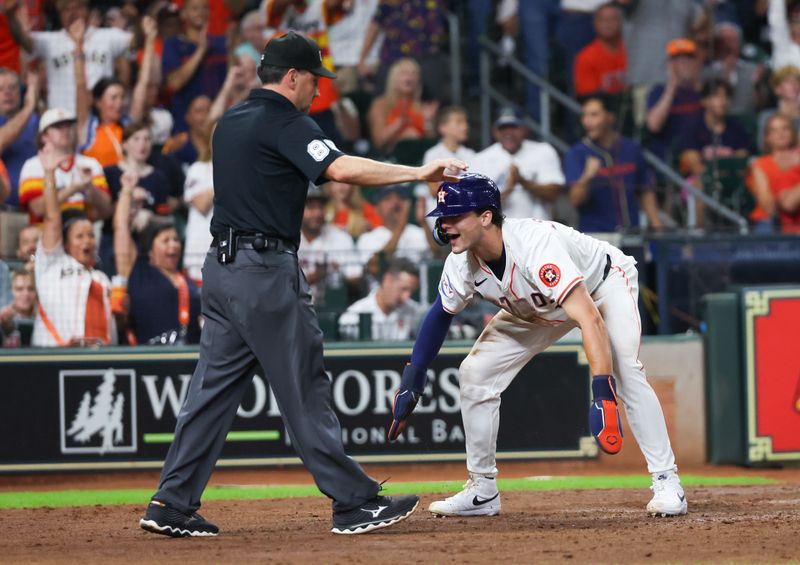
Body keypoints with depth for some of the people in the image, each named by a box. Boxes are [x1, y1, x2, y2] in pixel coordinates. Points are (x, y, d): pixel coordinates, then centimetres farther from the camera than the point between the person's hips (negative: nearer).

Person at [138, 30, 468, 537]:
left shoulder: (229, 124, 17)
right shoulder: (286, 123, -11)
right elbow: (341, 168, -24)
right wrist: (418, 173, -24)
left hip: (221, 267, 9)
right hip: (266, 271, -9)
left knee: (215, 386, 8)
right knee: (306, 389, -5)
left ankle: (172, 505, 5)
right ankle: (354, 504, -1)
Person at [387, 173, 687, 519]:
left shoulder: (535, 245, -43)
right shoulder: (461, 263, -23)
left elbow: (590, 319, -51)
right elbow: (442, 313, 0)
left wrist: (602, 395, -59)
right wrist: (412, 379, -5)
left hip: (605, 284, -7)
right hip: (538, 308, 7)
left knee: (624, 371, -30)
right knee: (475, 373, -1)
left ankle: (666, 482, -20)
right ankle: (482, 492, 11)